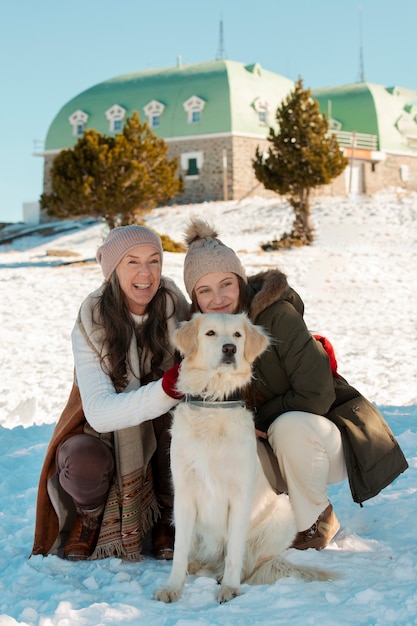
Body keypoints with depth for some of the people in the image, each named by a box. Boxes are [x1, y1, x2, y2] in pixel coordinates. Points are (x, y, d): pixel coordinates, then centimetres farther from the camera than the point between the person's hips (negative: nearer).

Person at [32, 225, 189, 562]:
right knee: (83, 462, -33)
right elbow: (99, 412, -31)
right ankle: (89, 520, 4)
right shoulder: (91, 326, -19)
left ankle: (166, 517, -2)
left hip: (164, 425, 2)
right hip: (107, 426, -1)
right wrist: (166, 389, -46)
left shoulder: (174, 306, -14)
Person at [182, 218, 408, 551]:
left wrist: (257, 420, -17)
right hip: (269, 449, 4)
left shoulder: (277, 314, -21)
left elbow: (315, 395, -23)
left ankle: (316, 520, -9)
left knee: (288, 426, -37)